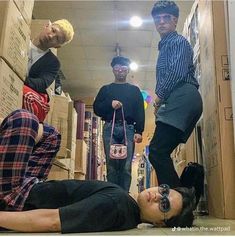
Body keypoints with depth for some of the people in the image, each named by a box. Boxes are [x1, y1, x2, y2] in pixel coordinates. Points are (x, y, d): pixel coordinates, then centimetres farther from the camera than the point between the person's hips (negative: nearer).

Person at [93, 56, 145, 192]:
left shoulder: (135, 90, 19)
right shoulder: (106, 89, 21)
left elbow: (140, 112, 9)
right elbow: (96, 109, 12)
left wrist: (139, 131, -5)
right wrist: (110, 104, -8)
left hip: (128, 129, 0)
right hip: (110, 128, 1)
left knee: (126, 167, -6)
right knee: (111, 165, -4)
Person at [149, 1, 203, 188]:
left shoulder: (178, 41, 3)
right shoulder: (165, 46, 31)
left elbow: (177, 73, -13)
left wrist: (159, 98, -4)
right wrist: (161, 102, 12)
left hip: (182, 99, -10)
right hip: (177, 103, 10)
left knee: (157, 151, -19)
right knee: (160, 153, 7)